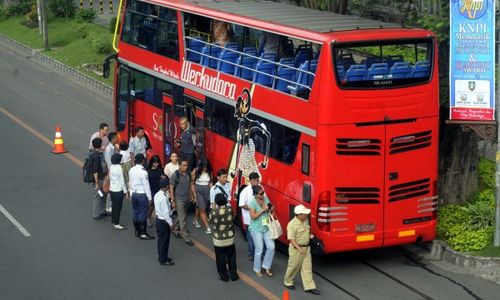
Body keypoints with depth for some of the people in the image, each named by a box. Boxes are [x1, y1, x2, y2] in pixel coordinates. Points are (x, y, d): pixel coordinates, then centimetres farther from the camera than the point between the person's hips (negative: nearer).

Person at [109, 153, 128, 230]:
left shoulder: (111, 167, 2)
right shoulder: (119, 168, -20)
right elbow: (122, 181, -16)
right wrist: (125, 191, -7)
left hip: (112, 189, 7)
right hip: (118, 190, -7)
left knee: (114, 206, 18)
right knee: (118, 207, 1)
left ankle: (113, 221, 27)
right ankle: (116, 224, 6)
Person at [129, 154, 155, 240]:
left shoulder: (131, 170, 1)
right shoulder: (143, 171, -19)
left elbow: (130, 183, 9)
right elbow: (146, 185, -15)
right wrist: (149, 197, -8)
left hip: (134, 193, 7)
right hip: (142, 194, -7)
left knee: (136, 213, 15)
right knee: (143, 214, 0)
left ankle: (137, 231, 25)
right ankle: (142, 233, 3)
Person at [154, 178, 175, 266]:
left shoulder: (157, 195, 2)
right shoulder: (163, 198, -26)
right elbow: (166, 212, -23)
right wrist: (170, 223, -17)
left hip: (159, 219, 9)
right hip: (164, 221, -9)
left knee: (161, 240, 20)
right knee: (164, 241, 3)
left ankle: (162, 257, 31)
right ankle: (163, 260, 13)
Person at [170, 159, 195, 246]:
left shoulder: (188, 174, 2)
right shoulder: (175, 175, -13)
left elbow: (191, 185, 12)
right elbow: (171, 188, -10)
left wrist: (194, 195, 7)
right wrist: (173, 200, -11)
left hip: (187, 199, 6)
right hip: (179, 199, -6)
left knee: (180, 217, 19)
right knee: (183, 219, -5)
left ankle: (176, 230, 39)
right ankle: (187, 238, -3)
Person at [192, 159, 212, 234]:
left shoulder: (209, 172, -4)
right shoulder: (196, 171, -12)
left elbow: (210, 182, 7)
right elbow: (192, 183, -5)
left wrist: (211, 192, 1)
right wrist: (194, 194, -7)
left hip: (207, 191, 4)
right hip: (198, 191, -4)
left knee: (199, 207, 18)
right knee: (202, 209, -7)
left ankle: (195, 220, 42)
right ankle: (207, 227, -8)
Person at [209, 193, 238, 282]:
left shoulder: (214, 212, -22)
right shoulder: (230, 209, -14)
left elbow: (211, 221, -4)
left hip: (219, 240, -3)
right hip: (230, 238, 3)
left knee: (221, 259, 14)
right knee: (231, 257, 18)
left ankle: (224, 276, 23)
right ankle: (233, 275, 26)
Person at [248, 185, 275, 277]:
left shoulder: (266, 199, 2)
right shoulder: (253, 203, -15)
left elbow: (270, 211, 16)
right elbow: (253, 216, -22)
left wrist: (271, 210, -7)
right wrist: (263, 210, -25)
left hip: (266, 228, 6)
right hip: (256, 229, -6)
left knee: (271, 247, -1)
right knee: (259, 250, 0)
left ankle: (266, 266, 17)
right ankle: (257, 269, 18)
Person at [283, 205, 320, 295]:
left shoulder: (306, 220, 3)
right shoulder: (292, 224, -21)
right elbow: (291, 239, -22)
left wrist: (310, 236, 1)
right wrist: (299, 249, -29)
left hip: (306, 248, 7)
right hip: (296, 248, -7)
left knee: (307, 267, 5)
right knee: (293, 266, 9)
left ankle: (309, 286, 7)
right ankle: (287, 282, 32)